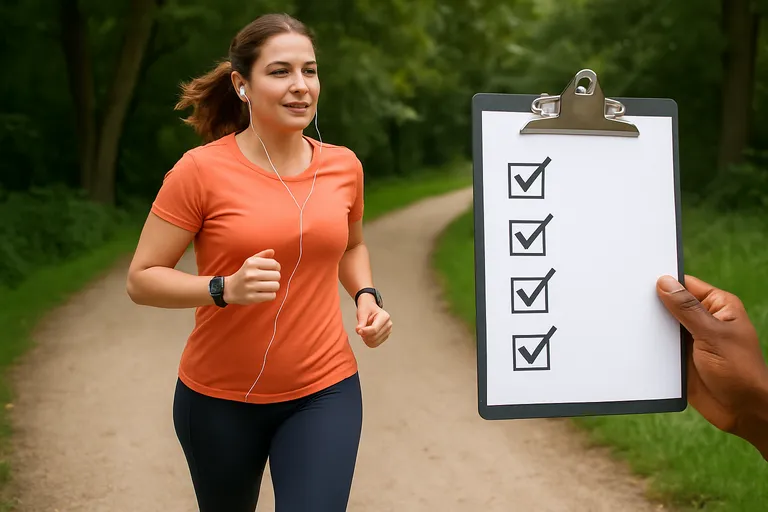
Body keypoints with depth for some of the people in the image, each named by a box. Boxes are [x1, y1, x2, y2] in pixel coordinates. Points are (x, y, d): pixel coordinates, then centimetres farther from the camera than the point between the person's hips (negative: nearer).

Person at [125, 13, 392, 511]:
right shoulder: (201, 170, -15)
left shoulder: (344, 166, -2)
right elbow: (141, 279, -11)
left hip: (324, 393, 2)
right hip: (219, 397, -1)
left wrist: (366, 296, -2)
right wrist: (225, 288, -28)